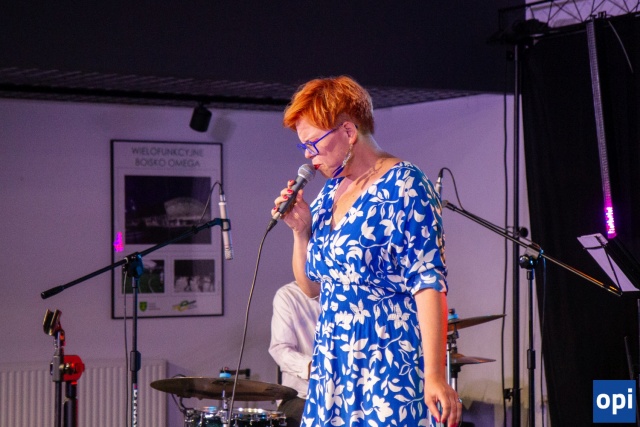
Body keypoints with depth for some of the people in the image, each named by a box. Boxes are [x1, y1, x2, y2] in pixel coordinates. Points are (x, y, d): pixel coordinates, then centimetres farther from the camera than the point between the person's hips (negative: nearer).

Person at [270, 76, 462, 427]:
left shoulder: (403, 187, -9)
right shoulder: (329, 193, 13)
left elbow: (429, 283, -16)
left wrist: (434, 375, -23)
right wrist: (301, 230, 2)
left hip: (390, 367, -7)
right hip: (333, 368, 7)